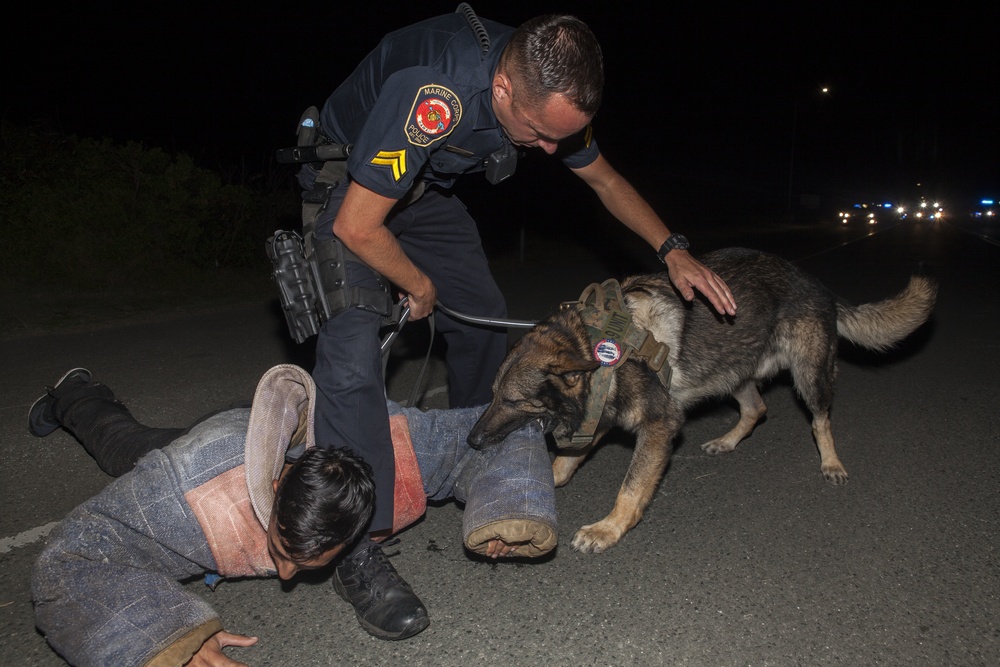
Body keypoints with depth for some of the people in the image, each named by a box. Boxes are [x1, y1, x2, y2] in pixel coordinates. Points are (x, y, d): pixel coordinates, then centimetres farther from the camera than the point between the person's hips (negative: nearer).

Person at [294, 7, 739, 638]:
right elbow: (357, 226, -32)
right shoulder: (433, 92, -40)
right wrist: (421, 288, -15)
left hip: (426, 188, 7)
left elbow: (605, 179, 2)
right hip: (348, 190, -6)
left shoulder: (547, 89, -16)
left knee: (484, 321, 8)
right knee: (353, 345, -24)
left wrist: (674, 249, -6)